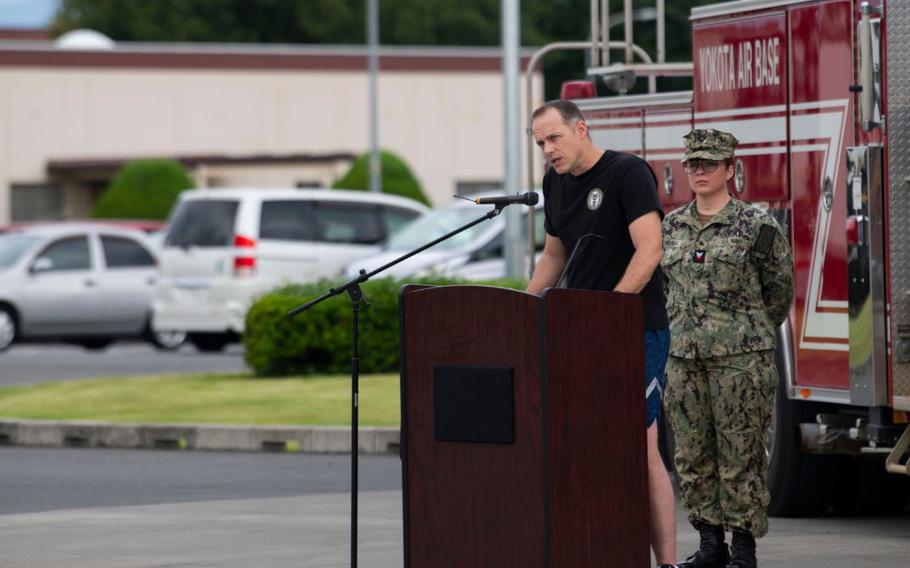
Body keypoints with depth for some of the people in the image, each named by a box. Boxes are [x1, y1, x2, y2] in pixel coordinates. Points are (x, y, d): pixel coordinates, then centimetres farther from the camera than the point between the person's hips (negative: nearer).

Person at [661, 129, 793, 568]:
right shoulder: (672, 227, 10)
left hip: (740, 356, -5)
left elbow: (779, 288, 6)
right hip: (685, 358, 5)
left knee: (740, 454, -3)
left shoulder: (756, 225, -4)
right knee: (693, 455, 6)